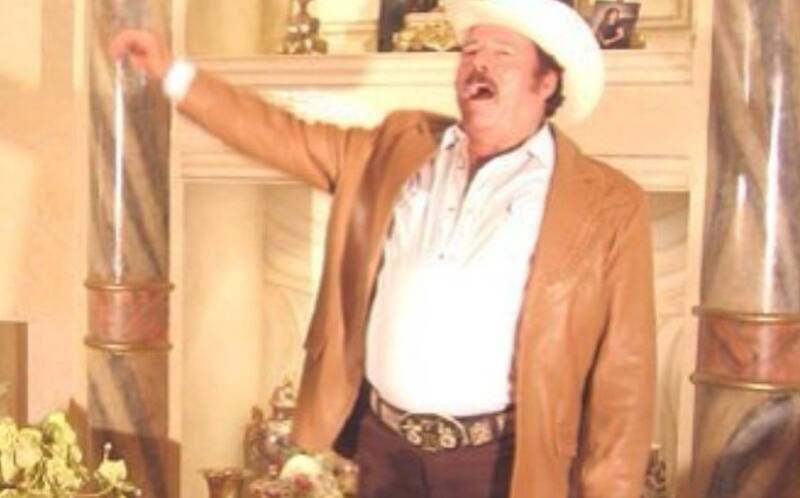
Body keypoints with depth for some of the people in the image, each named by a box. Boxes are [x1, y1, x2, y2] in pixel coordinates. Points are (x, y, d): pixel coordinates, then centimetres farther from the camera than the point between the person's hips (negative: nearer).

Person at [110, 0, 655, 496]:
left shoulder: (609, 204, -6)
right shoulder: (399, 147, 7)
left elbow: (621, 378, -7)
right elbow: (286, 137, 12)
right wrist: (174, 73, 6)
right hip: (383, 443, 4)